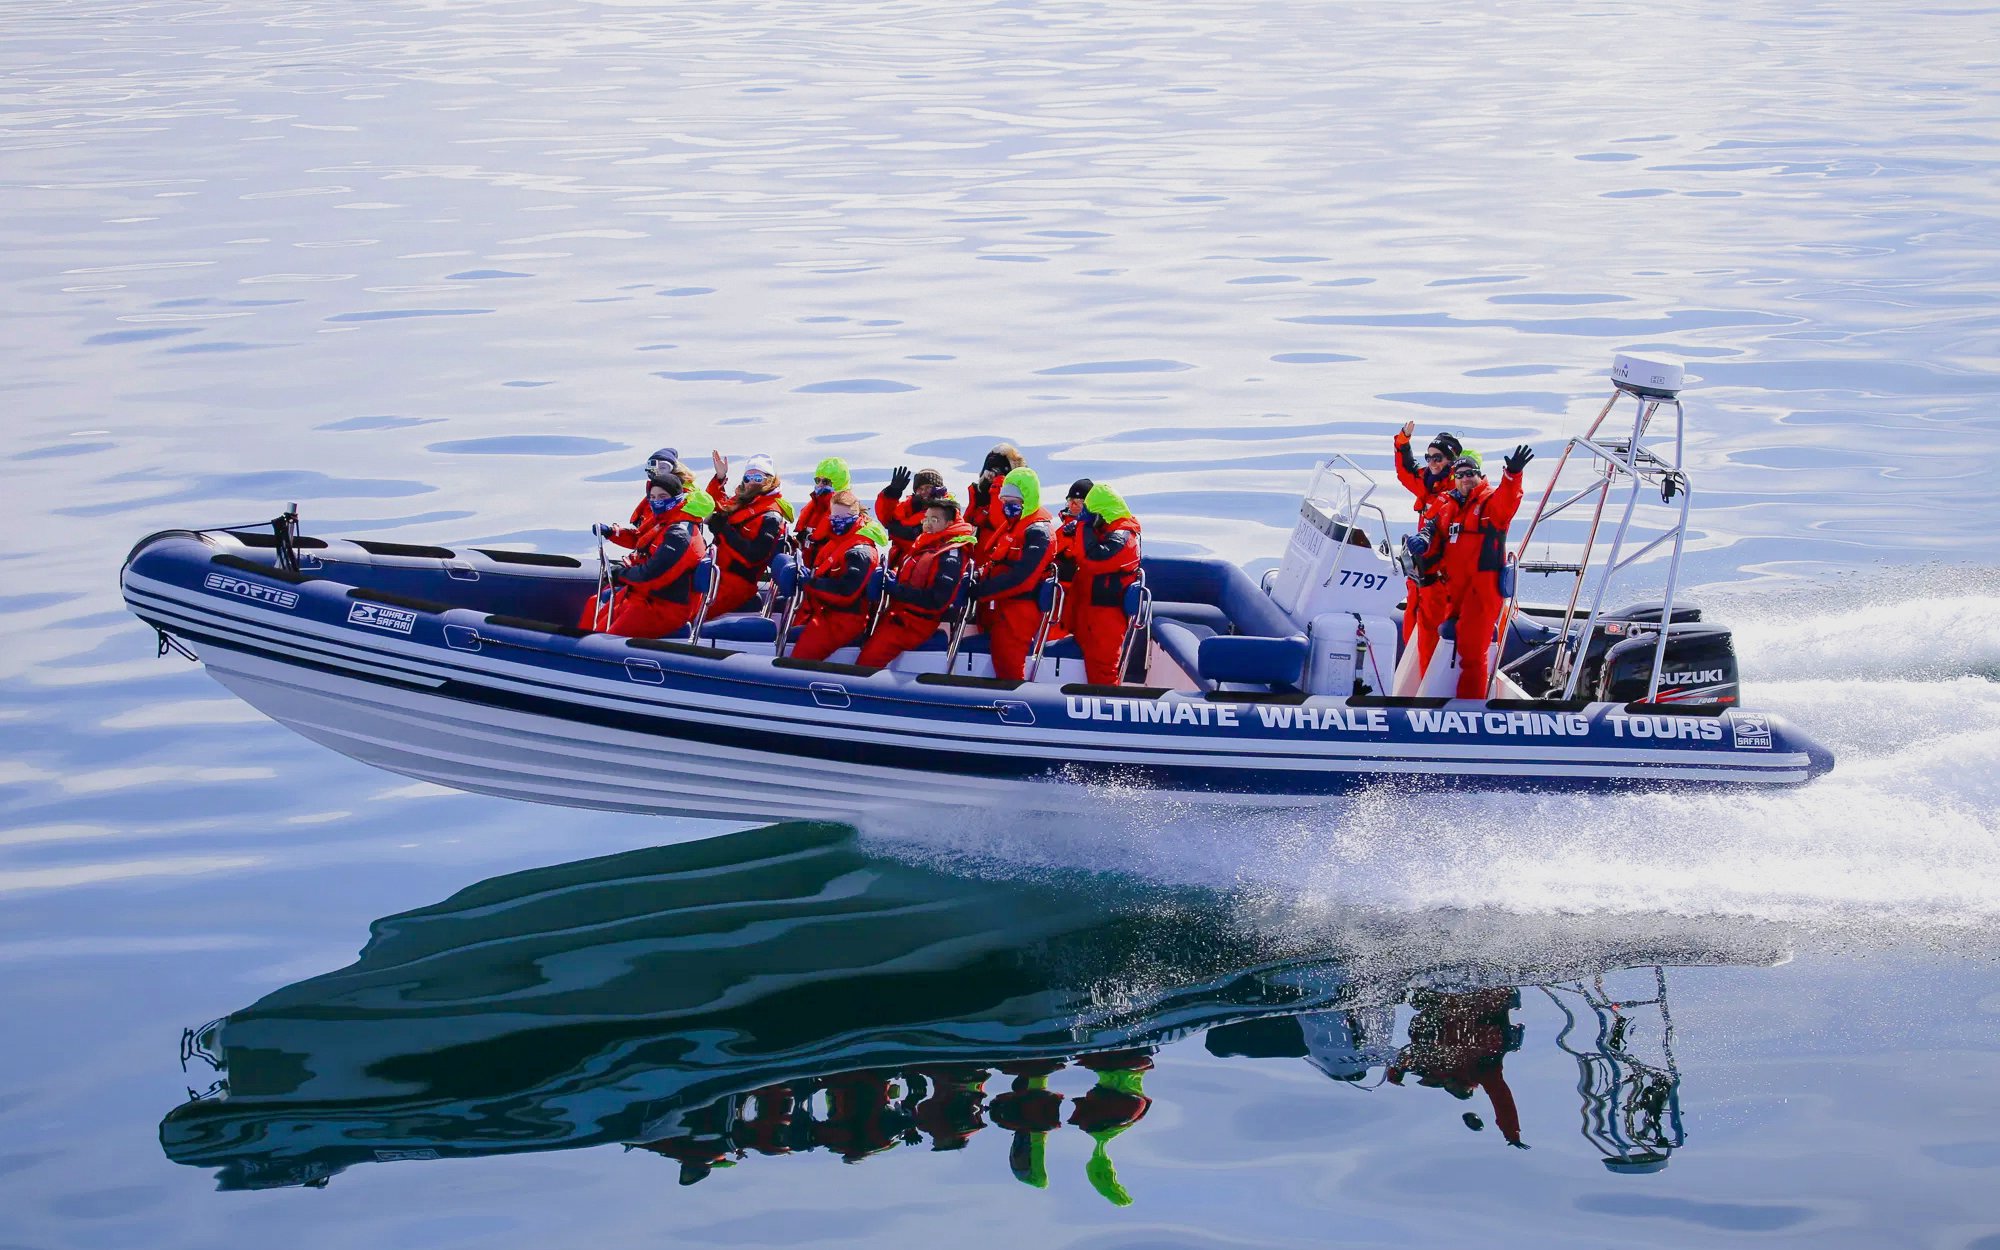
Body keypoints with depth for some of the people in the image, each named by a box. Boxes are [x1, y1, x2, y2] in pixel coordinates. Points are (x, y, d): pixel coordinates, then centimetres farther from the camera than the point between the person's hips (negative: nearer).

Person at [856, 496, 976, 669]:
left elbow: (937, 600, -20)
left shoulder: (951, 555, -11)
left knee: (870, 657, -23)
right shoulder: (924, 546, 18)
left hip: (917, 622, -10)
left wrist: (896, 589, -16)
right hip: (898, 614, 10)